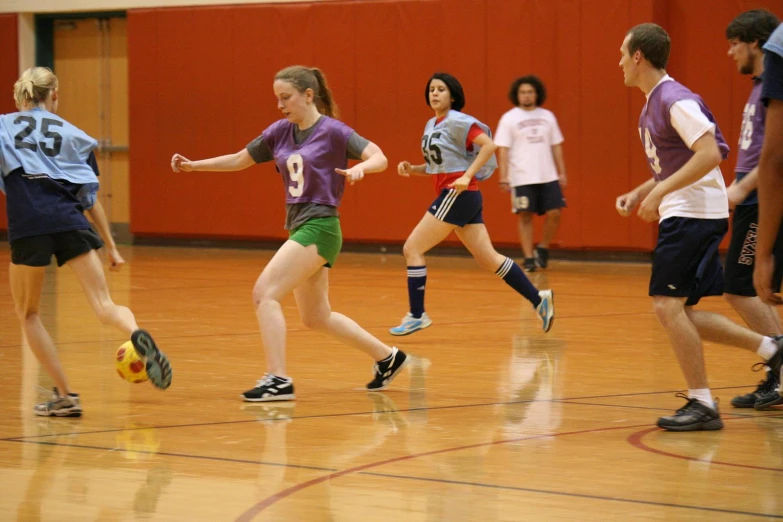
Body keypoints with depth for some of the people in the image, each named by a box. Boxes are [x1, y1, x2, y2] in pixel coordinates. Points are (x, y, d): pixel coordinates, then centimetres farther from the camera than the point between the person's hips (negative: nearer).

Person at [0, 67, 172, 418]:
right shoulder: (74, 136, 22)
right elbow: (91, 199, 22)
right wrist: (111, 247, 28)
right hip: (70, 222, 1)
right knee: (105, 307, -4)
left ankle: (64, 396, 10)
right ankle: (136, 335, -39)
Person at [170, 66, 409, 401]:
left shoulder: (333, 131, -9)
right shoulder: (280, 132, 9)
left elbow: (380, 158, -14)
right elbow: (239, 160, 17)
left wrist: (360, 168, -35)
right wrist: (193, 165, 8)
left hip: (318, 228, -8)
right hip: (298, 227, 8)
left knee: (265, 292, -19)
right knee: (316, 318, 16)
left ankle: (278, 380, -19)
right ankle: (387, 358, 31)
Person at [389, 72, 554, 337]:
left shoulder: (457, 121, -10)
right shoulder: (431, 125, 16)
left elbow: (488, 145, -19)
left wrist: (467, 176, -24)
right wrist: (412, 169, 5)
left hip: (460, 194, -9)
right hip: (450, 195, 9)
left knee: (412, 249, -6)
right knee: (489, 259, 7)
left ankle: (417, 315, 0)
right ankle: (539, 299, 8)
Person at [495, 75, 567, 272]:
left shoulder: (547, 116, 10)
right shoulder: (509, 119, -1)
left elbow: (556, 145, 13)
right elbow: (503, 149, -4)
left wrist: (562, 172, 8)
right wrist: (503, 177, -11)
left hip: (548, 176, 3)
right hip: (522, 179, -3)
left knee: (554, 214, -3)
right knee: (526, 217, 0)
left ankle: (543, 249, 18)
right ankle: (529, 258, 7)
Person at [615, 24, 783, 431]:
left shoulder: (675, 100, -15)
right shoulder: (652, 104, 17)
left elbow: (710, 154, -24)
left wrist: (660, 193, -24)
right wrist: (637, 195, 13)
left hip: (695, 214, -10)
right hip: (680, 216, 10)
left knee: (667, 306, -13)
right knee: (676, 313, 9)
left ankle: (702, 404, -8)